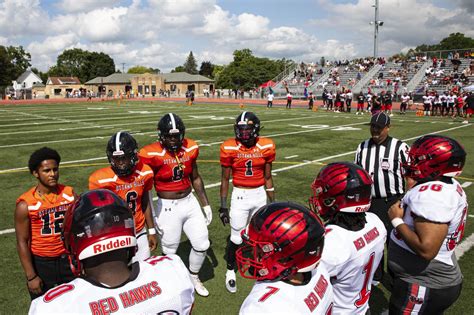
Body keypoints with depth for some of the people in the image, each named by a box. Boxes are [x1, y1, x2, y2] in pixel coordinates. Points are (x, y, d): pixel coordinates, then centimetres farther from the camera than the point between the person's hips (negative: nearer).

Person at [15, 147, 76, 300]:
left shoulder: (69, 194, -5)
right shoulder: (26, 204, -13)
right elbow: (22, 242, -9)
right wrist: (30, 276, -10)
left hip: (68, 258, 3)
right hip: (41, 263, -2)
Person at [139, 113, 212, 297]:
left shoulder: (190, 148, -2)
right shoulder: (152, 155, -17)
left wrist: (206, 205, 12)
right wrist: (151, 217, -10)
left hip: (190, 202, 5)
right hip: (168, 208, -5)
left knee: (202, 244, 11)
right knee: (169, 251, 8)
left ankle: (194, 278, 37)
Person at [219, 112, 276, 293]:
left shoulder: (266, 147, -5)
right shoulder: (230, 148, -11)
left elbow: (268, 177, 5)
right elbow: (225, 179, -4)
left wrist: (273, 203, 8)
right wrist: (223, 206, -3)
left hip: (260, 194, 3)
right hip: (240, 196, -2)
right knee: (236, 238, 4)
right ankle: (230, 270, 29)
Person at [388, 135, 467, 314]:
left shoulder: (431, 194, -28)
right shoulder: (450, 186, 2)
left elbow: (426, 249, -33)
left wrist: (397, 220, -20)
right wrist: (415, 189, 3)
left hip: (424, 284, -9)